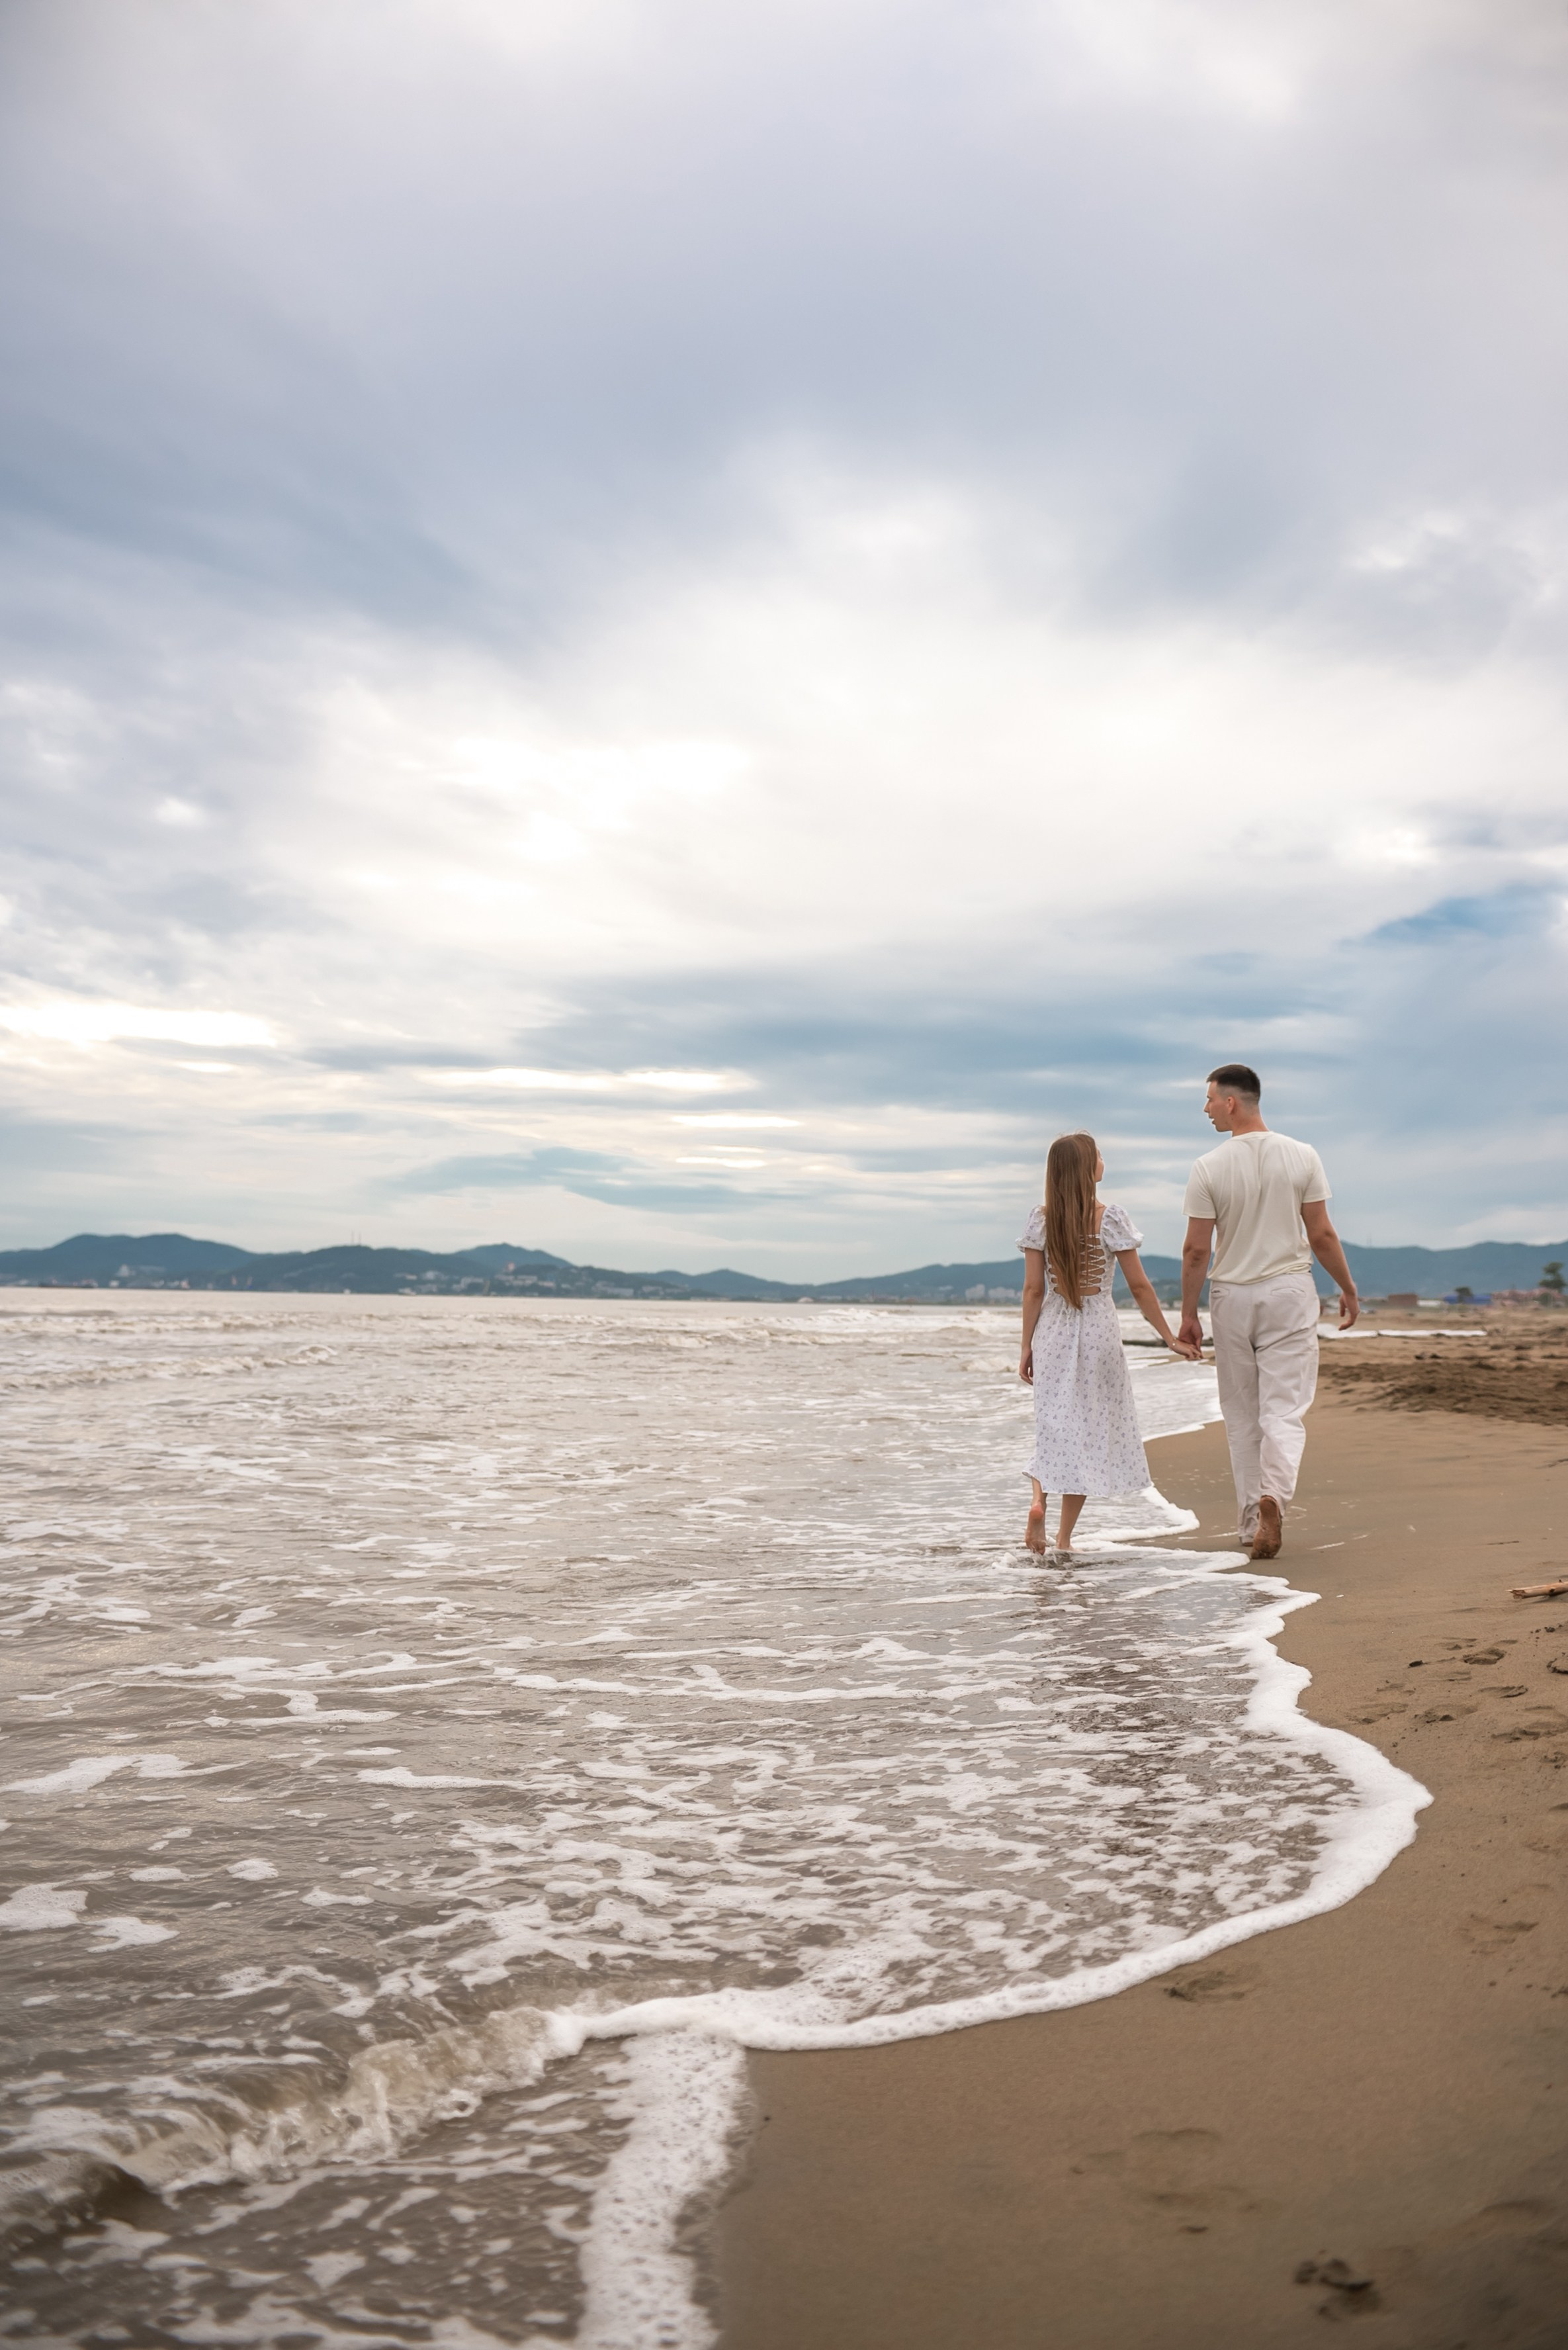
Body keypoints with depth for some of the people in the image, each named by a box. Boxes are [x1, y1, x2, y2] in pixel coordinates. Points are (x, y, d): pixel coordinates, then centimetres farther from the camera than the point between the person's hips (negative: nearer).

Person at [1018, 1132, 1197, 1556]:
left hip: (1052, 1330, 2)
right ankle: (1064, 1536, 10)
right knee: (1088, 1429, 8)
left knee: (1054, 1424, 16)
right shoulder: (1110, 1218, -9)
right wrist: (1170, 1338, 2)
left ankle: (1038, 1500, -9)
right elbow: (1139, 1286, -6)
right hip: (1098, 1330, -2)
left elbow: (1033, 1290, -2)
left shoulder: (1041, 1219, -2)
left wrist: (1027, 1346, 6)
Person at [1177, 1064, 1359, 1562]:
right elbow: (1321, 1236, -2)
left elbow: (1197, 1250, -7)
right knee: (1284, 1408, 1)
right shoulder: (1302, 1157, -3)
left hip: (1232, 1296, 0)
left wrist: (1188, 1313, 3)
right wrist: (1349, 1290, 12)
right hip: (1290, 1294, 0)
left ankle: (1251, 1521, 16)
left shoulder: (1209, 1168, -8)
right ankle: (1274, 1495, -24)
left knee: (1242, 1414, 11)